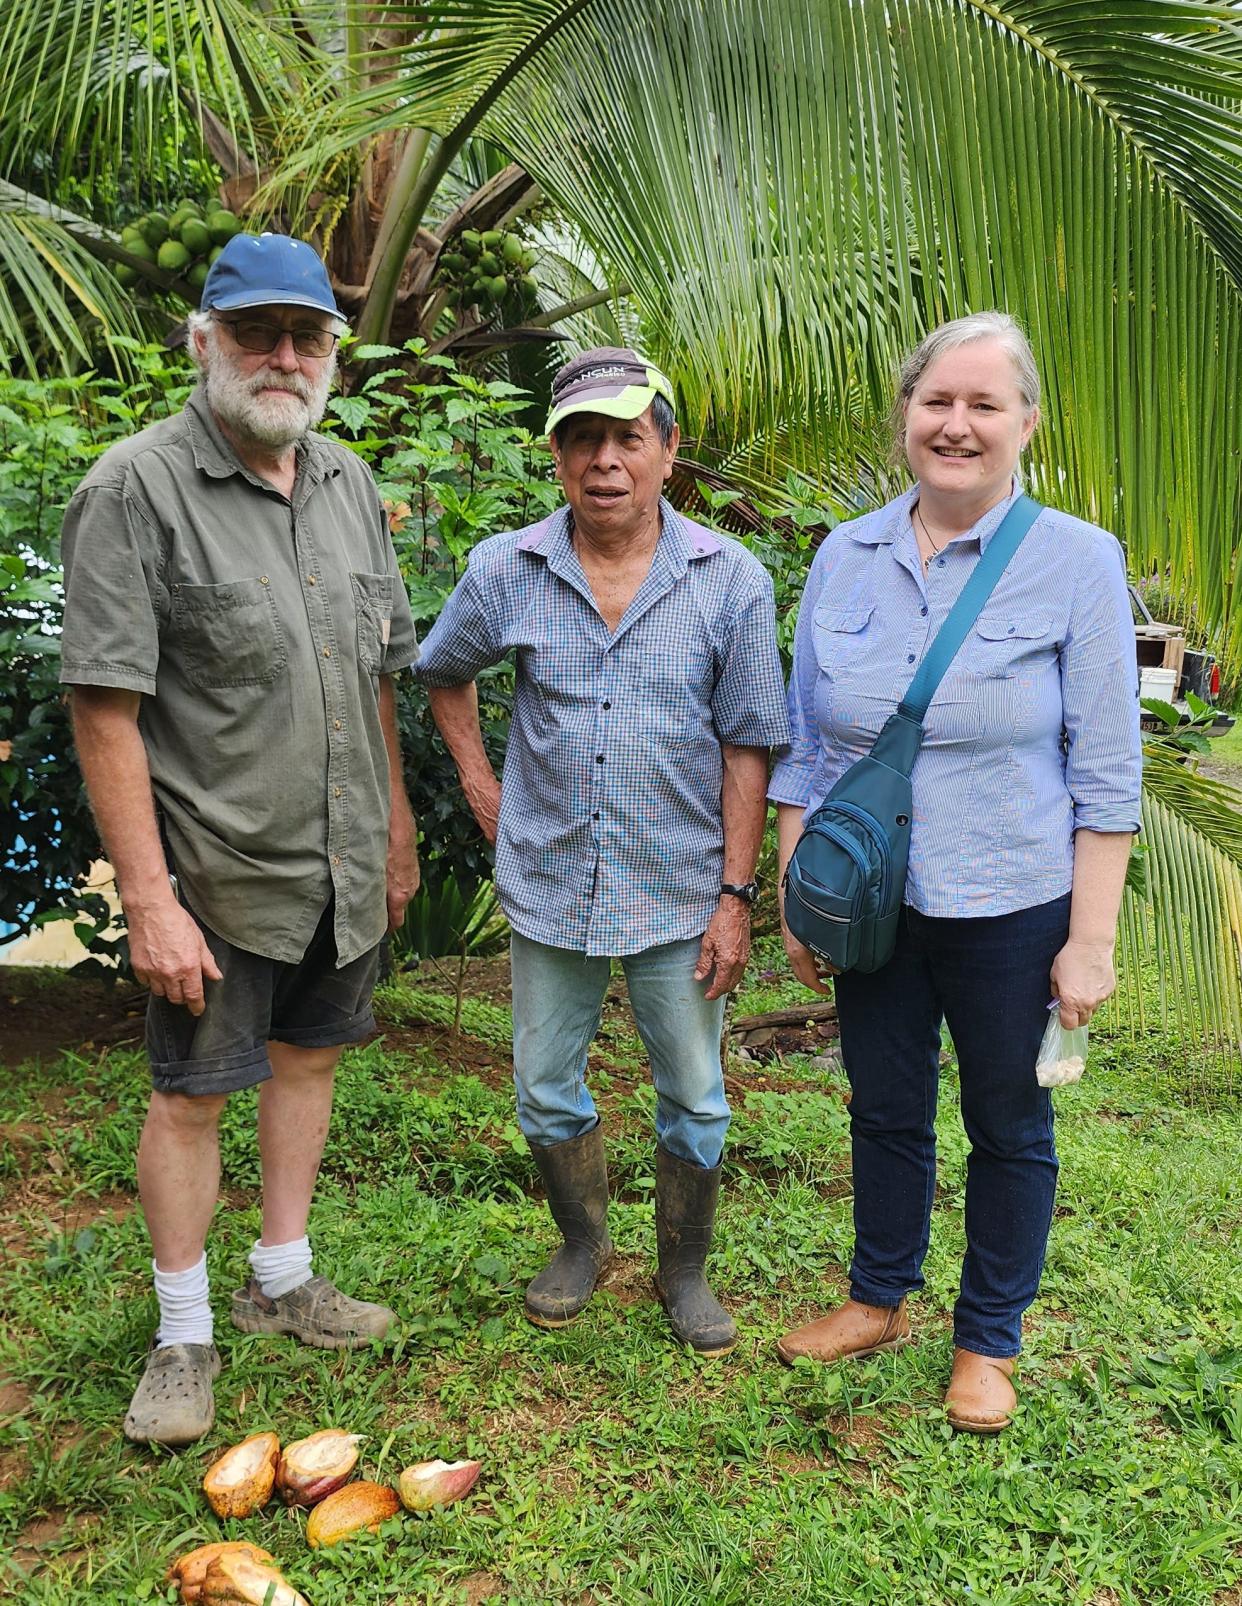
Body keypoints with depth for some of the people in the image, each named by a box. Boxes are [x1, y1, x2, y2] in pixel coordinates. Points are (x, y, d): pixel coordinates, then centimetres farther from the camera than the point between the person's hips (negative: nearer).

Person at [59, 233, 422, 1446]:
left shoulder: (348, 484, 7)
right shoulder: (136, 488, -14)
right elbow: (106, 712, -17)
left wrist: (396, 827, 15)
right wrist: (150, 901, -20)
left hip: (344, 860, 6)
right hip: (216, 867, -6)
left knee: (307, 1057, 17)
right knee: (190, 1091, 6)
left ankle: (282, 1283, 36)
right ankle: (182, 1337, 24)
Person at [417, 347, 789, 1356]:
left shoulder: (730, 580, -8)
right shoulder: (506, 571, -3)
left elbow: (746, 745, -6)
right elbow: (444, 672, 16)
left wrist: (736, 894, -8)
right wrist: (477, 779, 7)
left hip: (679, 889, -2)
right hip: (550, 883, 2)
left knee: (694, 1102, 10)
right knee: (547, 1093, 14)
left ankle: (685, 1271, 33)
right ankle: (583, 1245, 40)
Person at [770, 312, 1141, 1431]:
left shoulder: (1077, 562, -8)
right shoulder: (844, 559, 2)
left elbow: (1106, 772, -8)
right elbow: (803, 747, 8)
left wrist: (1091, 939, -10)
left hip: (1012, 911, -3)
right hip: (871, 905, 3)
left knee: (1008, 1128, 12)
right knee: (885, 1111, 17)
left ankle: (989, 1341, 32)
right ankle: (880, 1300, 39)